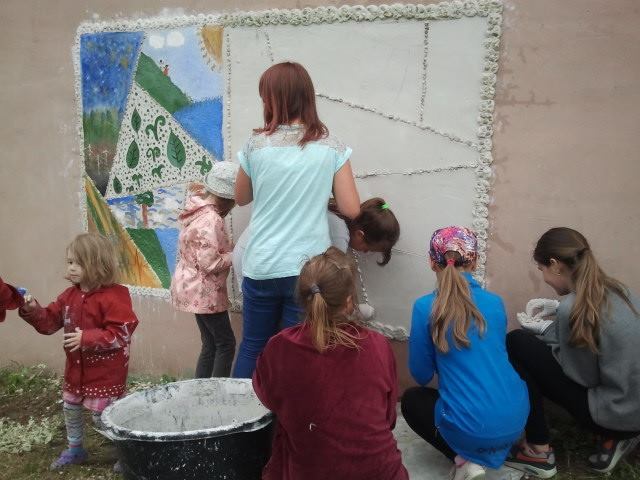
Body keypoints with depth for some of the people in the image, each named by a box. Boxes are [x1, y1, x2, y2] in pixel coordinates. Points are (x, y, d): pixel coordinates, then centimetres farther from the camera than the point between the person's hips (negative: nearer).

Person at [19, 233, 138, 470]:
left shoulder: (114, 296, -22)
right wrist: (32, 311, -11)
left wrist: (87, 338, -30)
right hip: (77, 367, 8)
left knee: (102, 415, -1)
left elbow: (121, 333, -26)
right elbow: (50, 322, 7)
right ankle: (75, 449, 44)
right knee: (70, 407, 22)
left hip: (106, 371, -8)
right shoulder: (69, 295, 2)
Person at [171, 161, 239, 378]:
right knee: (226, 344, 1)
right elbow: (211, 263, -27)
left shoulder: (199, 208, 3)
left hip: (196, 289, 10)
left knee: (211, 344, 16)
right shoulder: (211, 220, -24)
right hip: (204, 292, -10)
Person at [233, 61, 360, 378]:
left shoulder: (256, 145, -3)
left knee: (252, 348, 19)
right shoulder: (332, 148, -4)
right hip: (308, 268, -1)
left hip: (261, 266, 1)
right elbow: (351, 209, -4)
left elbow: (241, 198, 12)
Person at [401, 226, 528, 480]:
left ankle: (464, 459, 7)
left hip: (472, 429, -5)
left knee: (411, 399, 24)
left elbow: (422, 375, -2)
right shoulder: (495, 302, 3)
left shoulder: (425, 307, -12)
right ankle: (494, 450, 16)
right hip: (516, 420, 5)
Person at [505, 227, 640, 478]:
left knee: (517, 343, -9)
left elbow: (582, 376, -14)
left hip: (615, 411, -8)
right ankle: (613, 436, 16)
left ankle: (539, 451, 1)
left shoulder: (571, 309, -23)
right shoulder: (614, 289, 2)